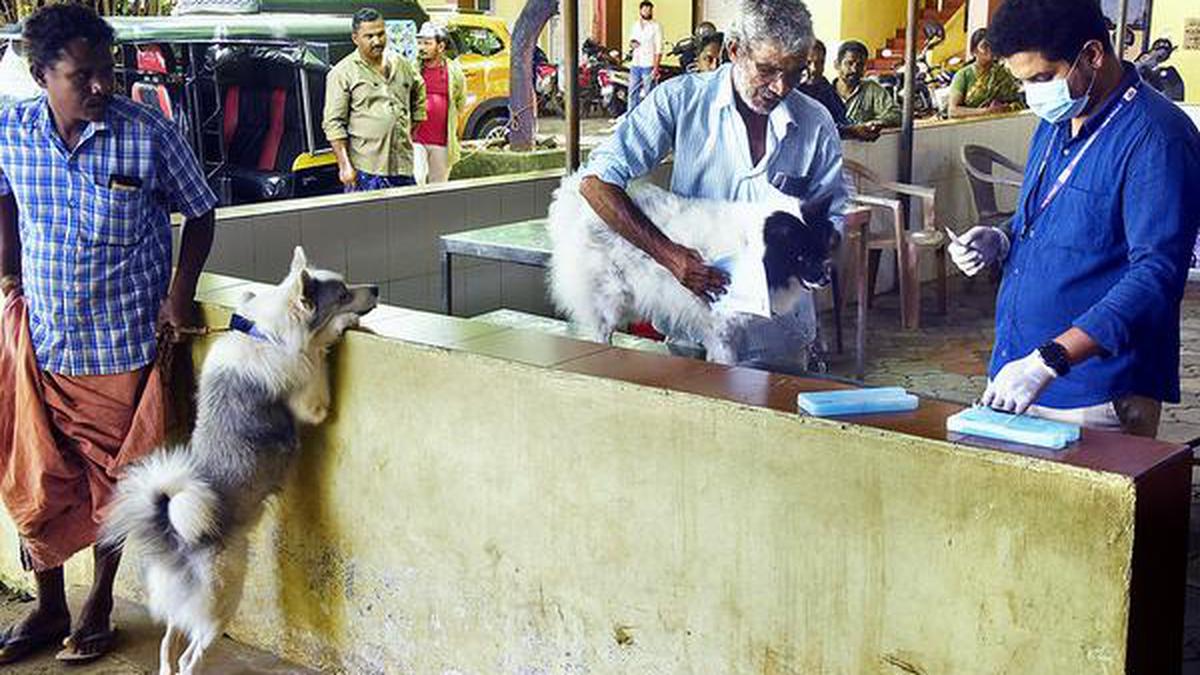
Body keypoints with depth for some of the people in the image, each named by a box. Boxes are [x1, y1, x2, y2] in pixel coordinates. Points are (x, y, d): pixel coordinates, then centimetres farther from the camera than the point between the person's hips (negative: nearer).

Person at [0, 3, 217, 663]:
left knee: (113, 482, 10)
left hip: (125, 343, -2)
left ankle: (99, 604, 32)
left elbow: (199, 212, -1)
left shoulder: (150, 135, -14)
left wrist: (180, 294, -10)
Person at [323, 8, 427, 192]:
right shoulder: (342, 73, -4)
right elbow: (333, 124, -7)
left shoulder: (402, 65, 12)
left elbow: (419, 92, 31)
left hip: (404, 165, 5)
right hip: (365, 169, -5)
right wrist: (344, 166, -13)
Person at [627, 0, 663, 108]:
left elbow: (659, 49, -9)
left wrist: (656, 68, -17)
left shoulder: (656, 26, -5)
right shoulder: (636, 25, 13)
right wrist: (632, 43, 0)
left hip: (648, 66, -6)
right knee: (632, 93, 9)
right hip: (635, 64, 6)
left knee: (648, 94, -5)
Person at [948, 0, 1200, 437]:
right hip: (1015, 377, 8)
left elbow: (1156, 274, -24)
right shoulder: (1056, 123, 12)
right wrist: (1001, 244, 2)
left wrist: (1049, 360, -32)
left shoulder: (1157, 138, -16)